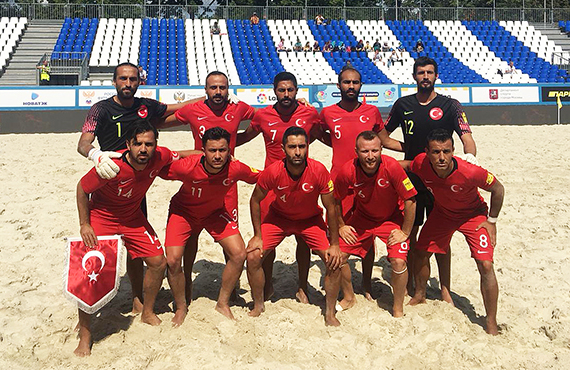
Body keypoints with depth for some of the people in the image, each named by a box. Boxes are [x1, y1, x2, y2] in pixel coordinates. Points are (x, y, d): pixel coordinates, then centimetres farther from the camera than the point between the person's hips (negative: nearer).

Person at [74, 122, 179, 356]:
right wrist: (84, 225, -17)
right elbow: (82, 188, -18)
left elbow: (179, 156, 4)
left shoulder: (160, 157, -21)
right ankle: (85, 335, 1)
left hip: (132, 217, 5)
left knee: (158, 262, 2)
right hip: (101, 216, -5)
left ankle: (147, 312, 28)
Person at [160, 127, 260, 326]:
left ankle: (223, 304, 12)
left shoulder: (235, 169, -29)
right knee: (173, 260, -16)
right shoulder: (187, 167, -35)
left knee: (239, 254, -11)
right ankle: (181, 308, 12)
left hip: (215, 212, 2)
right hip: (183, 211, -2)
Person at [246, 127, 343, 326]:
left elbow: (330, 208, -16)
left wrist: (334, 244, -14)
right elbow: (255, 200, -9)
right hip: (278, 217, 1)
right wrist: (258, 236, -10)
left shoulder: (319, 171, -29)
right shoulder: (272, 172, -28)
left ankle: (330, 313, 7)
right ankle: (258, 306, 13)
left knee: (335, 261, -14)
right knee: (253, 257, -12)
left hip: (311, 220, 0)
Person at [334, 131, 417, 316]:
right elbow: (336, 200, -4)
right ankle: (349, 298, 23)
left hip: (391, 219, -2)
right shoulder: (348, 171, -25)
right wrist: (341, 226, -1)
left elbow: (410, 200, -21)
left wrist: (405, 232, -16)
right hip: (361, 218, 3)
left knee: (399, 261, -18)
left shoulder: (392, 166, -31)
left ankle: (398, 309, 7)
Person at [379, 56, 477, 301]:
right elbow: (382, 138, 13)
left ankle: (445, 290, 14)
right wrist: (410, 149, 1)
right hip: (410, 177, 2)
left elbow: (466, 136, -14)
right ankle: (408, 286, 22)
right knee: (409, 233, 8)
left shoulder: (449, 105, -2)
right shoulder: (403, 104, 6)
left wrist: (470, 155, -35)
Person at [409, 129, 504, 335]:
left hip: (473, 214, -4)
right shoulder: (420, 164, -29)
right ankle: (420, 296, 39)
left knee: (485, 266, -15)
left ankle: (491, 323, 0)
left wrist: (492, 221, -12)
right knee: (421, 252, 11)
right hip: (442, 212, 4)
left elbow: (498, 189, -19)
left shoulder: (470, 172, -38)